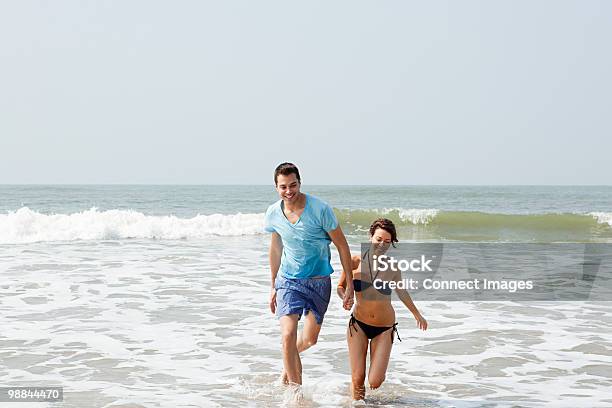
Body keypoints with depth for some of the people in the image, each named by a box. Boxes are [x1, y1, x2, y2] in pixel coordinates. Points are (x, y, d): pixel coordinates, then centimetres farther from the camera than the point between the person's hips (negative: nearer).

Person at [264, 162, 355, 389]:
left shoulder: (320, 209, -17)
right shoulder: (273, 214, -7)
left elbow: (342, 246, -8)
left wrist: (350, 285, -8)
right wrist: (273, 286, 18)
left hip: (319, 282, -1)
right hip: (288, 281, 1)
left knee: (309, 339, 8)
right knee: (288, 336, -16)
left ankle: (289, 362, 42)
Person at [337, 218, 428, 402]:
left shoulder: (392, 268, -5)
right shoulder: (355, 262, -8)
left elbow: (401, 292, 14)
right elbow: (340, 287, 5)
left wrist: (417, 315, 27)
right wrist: (346, 297, -19)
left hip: (384, 328, 0)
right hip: (359, 324, 0)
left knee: (375, 383, -8)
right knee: (357, 379, -6)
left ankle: (379, 370, 29)